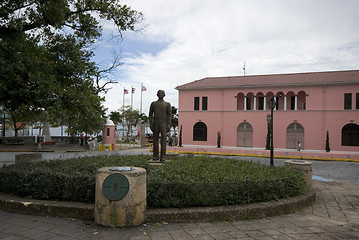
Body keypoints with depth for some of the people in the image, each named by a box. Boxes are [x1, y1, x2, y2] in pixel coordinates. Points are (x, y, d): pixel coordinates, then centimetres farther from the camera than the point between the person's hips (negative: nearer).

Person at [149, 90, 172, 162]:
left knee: (163, 140, -8)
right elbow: (150, 114, 9)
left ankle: (163, 157, -6)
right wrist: (150, 124, -1)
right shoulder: (153, 103, 10)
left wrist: (169, 125, -11)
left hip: (164, 124, -2)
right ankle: (156, 156, 11)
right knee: (155, 140, 3)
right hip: (156, 123, 2)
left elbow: (170, 115, 1)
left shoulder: (167, 104, 6)